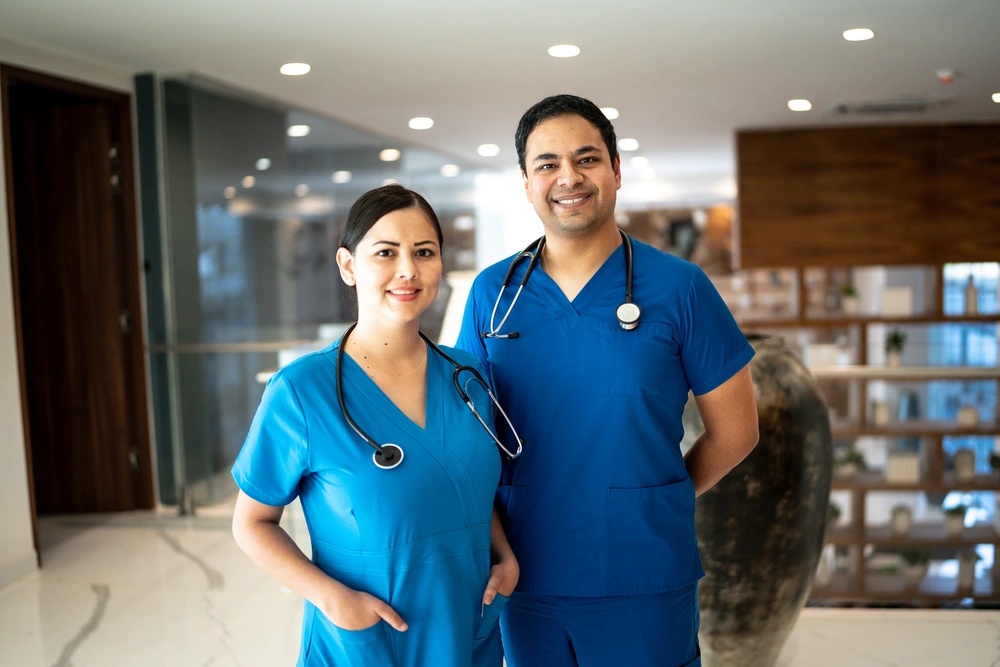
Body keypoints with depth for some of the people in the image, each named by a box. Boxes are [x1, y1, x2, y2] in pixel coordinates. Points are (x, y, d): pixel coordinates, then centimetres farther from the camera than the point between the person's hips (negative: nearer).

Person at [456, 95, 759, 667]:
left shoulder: (679, 287, -5)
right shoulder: (493, 292, 2)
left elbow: (735, 431, 1)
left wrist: (652, 501, 6)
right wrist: (498, 549, -1)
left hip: (645, 583, -2)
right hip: (526, 580, 2)